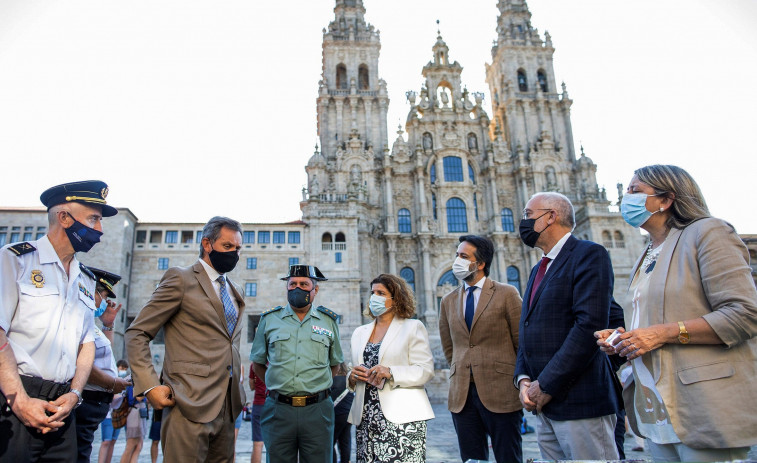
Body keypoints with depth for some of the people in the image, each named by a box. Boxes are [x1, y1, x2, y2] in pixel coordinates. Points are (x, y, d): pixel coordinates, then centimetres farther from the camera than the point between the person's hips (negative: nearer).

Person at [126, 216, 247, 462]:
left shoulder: (234, 293, 18)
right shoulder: (181, 278, -3)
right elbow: (137, 334, -6)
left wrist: (236, 386, 15)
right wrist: (150, 386, -16)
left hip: (227, 406, 7)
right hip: (190, 405, -6)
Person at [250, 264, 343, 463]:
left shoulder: (329, 321, 7)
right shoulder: (269, 319, 7)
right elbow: (258, 363, 15)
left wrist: (317, 386, 10)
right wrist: (277, 386, 11)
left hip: (317, 411, 0)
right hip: (278, 410, 0)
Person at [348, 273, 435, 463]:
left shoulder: (413, 327, 2)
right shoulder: (360, 332, 16)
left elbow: (426, 370, -7)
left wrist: (391, 372, -20)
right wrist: (352, 377, -4)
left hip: (401, 418, -4)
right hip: (365, 418, 4)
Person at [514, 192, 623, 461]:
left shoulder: (588, 254, -8)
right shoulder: (538, 270, 19)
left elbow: (590, 325, -19)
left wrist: (545, 385, -17)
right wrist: (523, 379, 0)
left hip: (579, 403, -8)